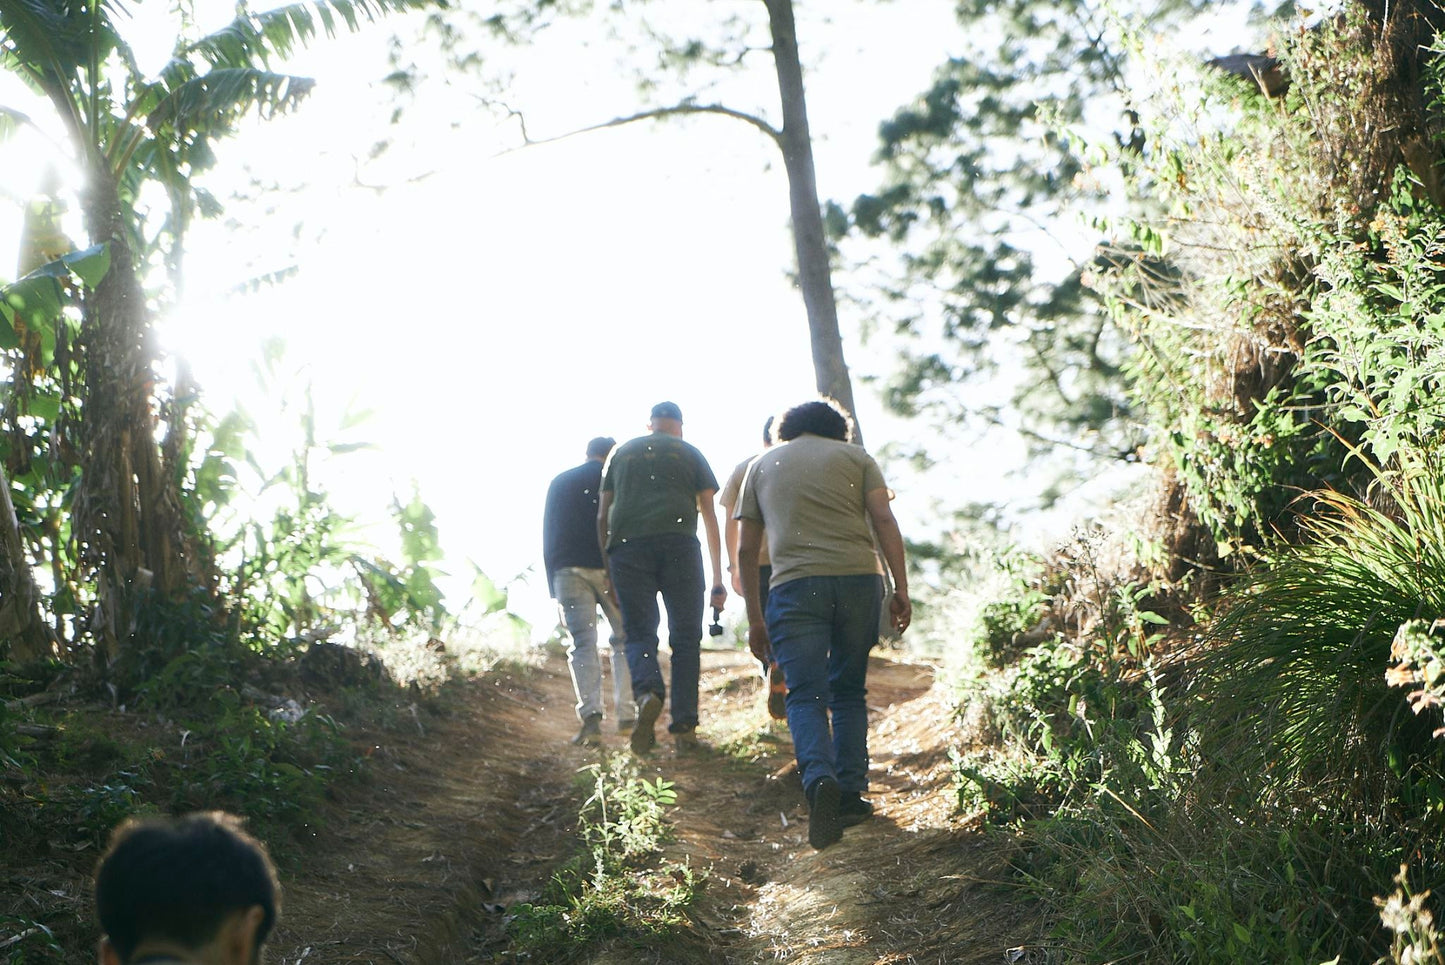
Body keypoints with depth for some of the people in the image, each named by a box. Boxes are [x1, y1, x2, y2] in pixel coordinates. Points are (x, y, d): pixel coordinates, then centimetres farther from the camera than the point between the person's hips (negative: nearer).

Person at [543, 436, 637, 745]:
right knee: (625, 640, 10)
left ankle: (591, 716, -19)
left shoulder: (559, 483, 16)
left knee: (582, 644, -3)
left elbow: (548, 536, 14)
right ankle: (627, 715, 7)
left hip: (566, 569, 2)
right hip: (610, 568, -2)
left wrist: (554, 584, 15)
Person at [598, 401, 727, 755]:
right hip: (678, 545, -1)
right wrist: (718, 578, 14)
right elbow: (709, 517, 13)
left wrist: (604, 566, 22)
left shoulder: (621, 453, 22)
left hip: (626, 544, 1)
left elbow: (602, 516, 17)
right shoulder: (690, 454, 17)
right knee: (685, 636, 5)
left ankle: (648, 692, -27)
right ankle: (684, 727, -2)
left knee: (639, 633, 4)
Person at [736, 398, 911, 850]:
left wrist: (755, 618, 20)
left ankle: (819, 777, -29)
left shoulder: (763, 465, 20)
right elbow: (884, 519, 2)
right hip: (858, 576, 1)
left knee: (806, 695, -4)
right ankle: (850, 793, 10)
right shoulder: (855, 456, 17)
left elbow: (746, 549, 16)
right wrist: (901, 588, 2)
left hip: (795, 584, -1)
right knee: (849, 691, 14)